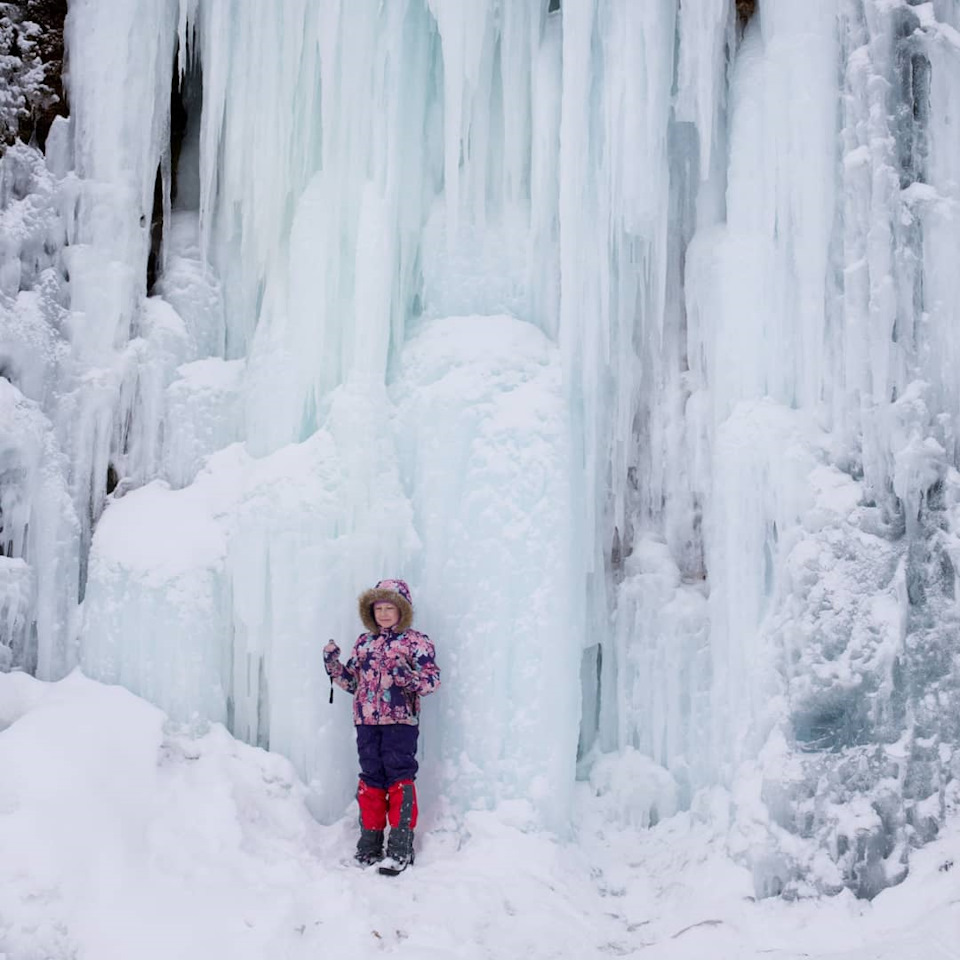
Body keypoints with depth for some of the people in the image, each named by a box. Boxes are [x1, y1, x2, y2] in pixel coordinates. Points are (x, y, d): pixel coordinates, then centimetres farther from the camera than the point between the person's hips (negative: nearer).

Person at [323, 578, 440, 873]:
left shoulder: (415, 641, 1)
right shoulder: (363, 642, 17)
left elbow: (432, 679, -8)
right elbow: (352, 682, 20)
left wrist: (409, 677, -26)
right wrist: (333, 665, 6)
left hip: (401, 719, -5)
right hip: (366, 720, 5)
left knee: (399, 776, -6)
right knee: (370, 777, 8)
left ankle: (401, 847, -2)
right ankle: (370, 842, 17)